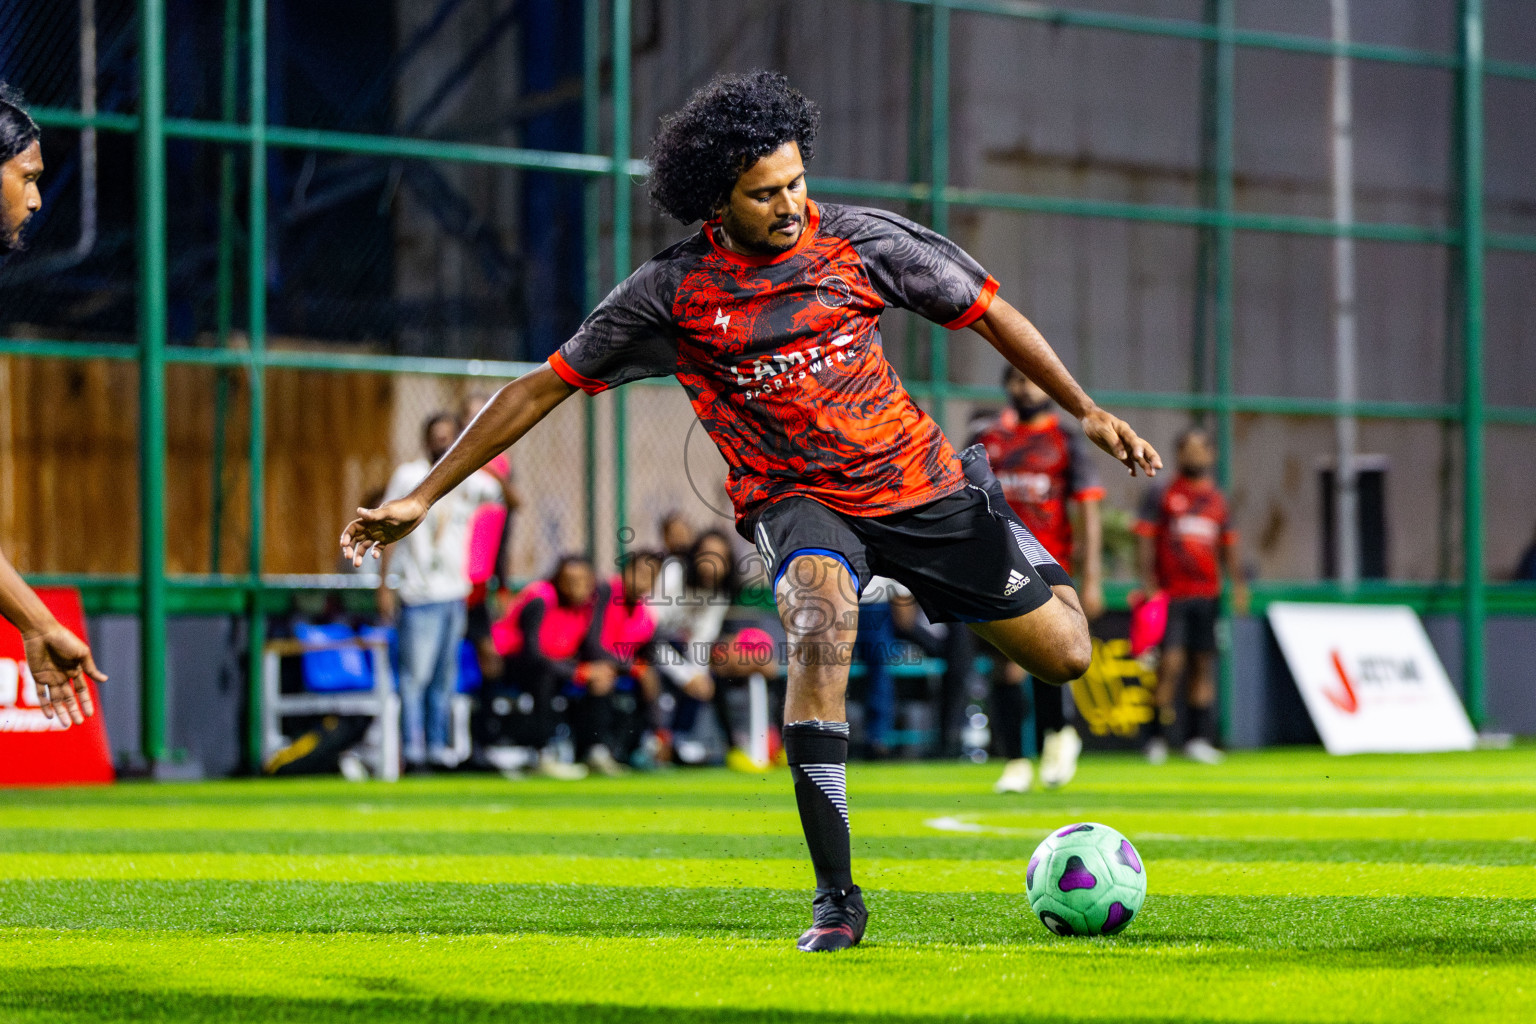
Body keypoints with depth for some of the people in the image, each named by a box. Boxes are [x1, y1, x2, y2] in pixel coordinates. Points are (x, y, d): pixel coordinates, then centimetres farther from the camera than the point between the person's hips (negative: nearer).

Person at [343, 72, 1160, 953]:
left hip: (918, 482, 2)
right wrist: (424, 495, -8)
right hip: (798, 497, -2)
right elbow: (546, 386, -6)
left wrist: (1087, 410, 3)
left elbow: (987, 311, 3)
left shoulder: (860, 241, -9)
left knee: (1064, 653, 1)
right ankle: (836, 897, -31)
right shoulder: (673, 292, -11)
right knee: (820, 625, -35)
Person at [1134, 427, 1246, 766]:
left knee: (1202, 663, 3)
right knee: (1171, 661, -11)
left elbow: (1228, 545, 18)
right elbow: (1144, 540, -2)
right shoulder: (1161, 496, 3)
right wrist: (1148, 583, -12)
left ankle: (1198, 738, 7)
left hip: (1206, 594, 4)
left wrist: (1238, 584, 8)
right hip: (1169, 594, -4)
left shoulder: (1217, 500, 14)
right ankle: (1157, 738, -3)